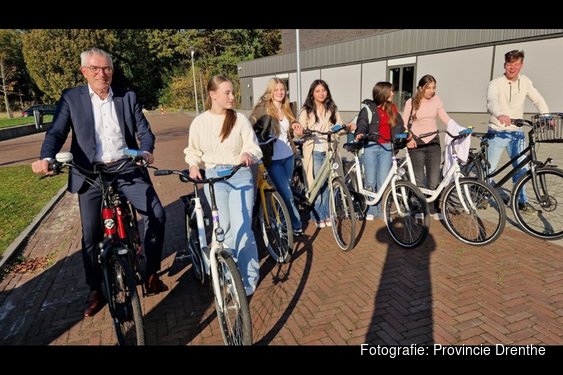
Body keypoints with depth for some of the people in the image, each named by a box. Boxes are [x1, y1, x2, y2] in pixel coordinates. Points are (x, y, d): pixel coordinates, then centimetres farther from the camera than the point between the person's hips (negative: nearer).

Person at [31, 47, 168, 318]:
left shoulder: (128, 97, 7)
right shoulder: (70, 98, 4)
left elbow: (144, 130, 2)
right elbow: (57, 132, -4)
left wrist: (146, 151, -20)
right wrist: (46, 158, -24)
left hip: (128, 170, 1)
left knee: (156, 214, -14)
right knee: (91, 235, 4)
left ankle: (151, 274, 6)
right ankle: (95, 291, 25)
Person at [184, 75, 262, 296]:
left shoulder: (240, 119, -1)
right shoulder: (199, 122, 3)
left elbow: (254, 147, -1)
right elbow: (192, 151, 14)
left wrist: (248, 154, -23)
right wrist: (194, 165, -6)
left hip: (240, 176, -1)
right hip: (213, 178, 2)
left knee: (241, 229, -9)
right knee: (223, 229, 4)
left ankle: (249, 278, 9)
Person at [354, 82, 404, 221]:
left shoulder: (392, 108, 15)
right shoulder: (368, 108, 1)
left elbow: (399, 125, 13)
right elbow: (362, 124, -9)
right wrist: (359, 134, -28)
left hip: (386, 148, 3)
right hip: (370, 146, -3)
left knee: (383, 182, 1)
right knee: (371, 182, -1)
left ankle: (381, 211, 12)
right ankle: (371, 210, 12)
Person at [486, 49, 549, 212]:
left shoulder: (525, 82, 4)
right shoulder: (496, 84, -12)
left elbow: (538, 99, 6)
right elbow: (492, 101, -31)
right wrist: (500, 115, -52)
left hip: (516, 132, 4)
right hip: (497, 132, -4)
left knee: (521, 167, 4)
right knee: (489, 168, 1)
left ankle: (521, 200, 18)